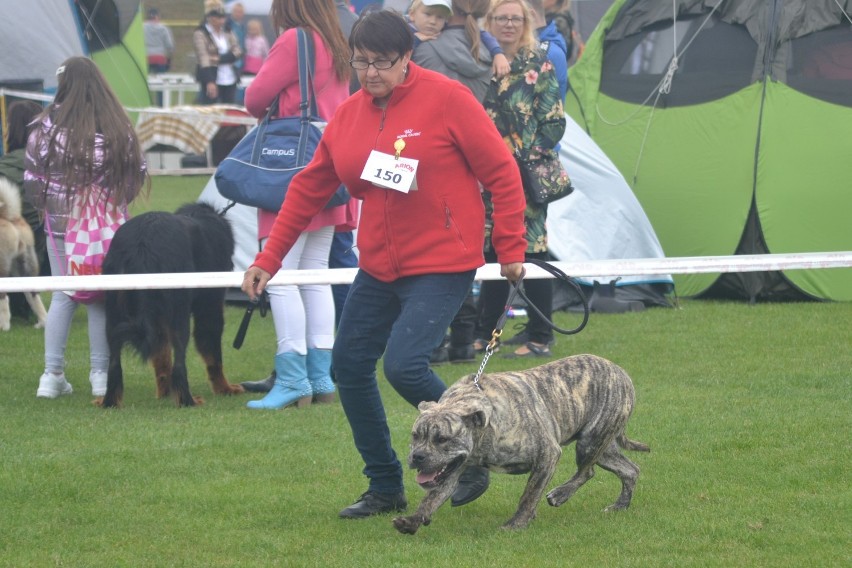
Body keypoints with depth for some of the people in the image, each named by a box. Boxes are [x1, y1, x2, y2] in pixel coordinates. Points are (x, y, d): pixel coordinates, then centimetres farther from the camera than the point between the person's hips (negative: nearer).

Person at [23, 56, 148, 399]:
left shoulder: (49, 125, -7)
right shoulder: (118, 127, -2)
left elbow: (32, 177, -4)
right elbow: (138, 174, 4)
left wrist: (45, 205, 13)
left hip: (61, 222, 0)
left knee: (62, 296, 8)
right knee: (102, 298, 7)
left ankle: (53, 374, 7)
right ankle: (100, 375, 8)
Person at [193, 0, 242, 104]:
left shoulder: (227, 33, 12)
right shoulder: (200, 34, -5)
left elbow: (238, 52, 3)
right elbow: (203, 58, -16)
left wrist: (219, 59, -14)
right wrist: (210, 82, -28)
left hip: (230, 79, 5)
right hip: (212, 80, -5)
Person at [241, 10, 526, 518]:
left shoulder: (448, 99, -12)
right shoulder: (350, 114, 5)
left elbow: (501, 172, -9)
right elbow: (310, 188, 10)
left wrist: (510, 249, -8)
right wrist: (269, 260, 8)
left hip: (442, 264, -7)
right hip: (378, 267, 7)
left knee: (403, 364, -19)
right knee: (349, 366, 4)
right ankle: (385, 487, 18)